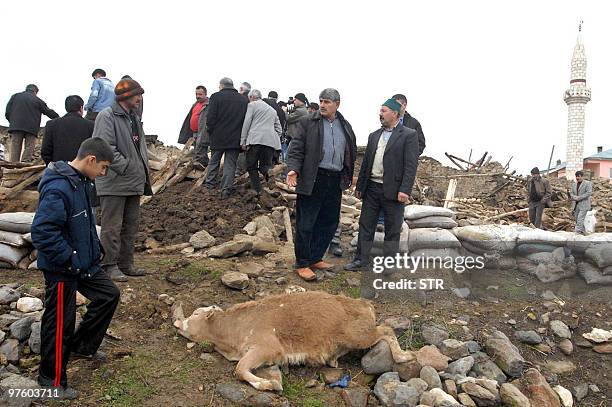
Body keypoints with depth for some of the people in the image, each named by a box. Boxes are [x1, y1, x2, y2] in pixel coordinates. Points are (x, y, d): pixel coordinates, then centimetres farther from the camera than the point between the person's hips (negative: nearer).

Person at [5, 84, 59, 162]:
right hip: (31, 129, -1)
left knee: (14, 152, 1)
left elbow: (7, 112, 9)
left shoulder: (15, 96, 15)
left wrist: (13, 122, 19)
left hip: (16, 127, 2)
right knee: (29, 149, -3)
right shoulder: (38, 100, 10)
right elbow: (49, 112, 13)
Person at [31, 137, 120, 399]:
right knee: (60, 323, 5)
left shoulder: (80, 182, 4)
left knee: (108, 295, 19)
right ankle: (52, 379, 25)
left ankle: (81, 347, 35)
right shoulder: (58, 189, -27)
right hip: (61, 269, -10)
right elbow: (42, 232, -31)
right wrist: (71, 259, -24)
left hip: (83, 263, 10)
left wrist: (95, 247, 10)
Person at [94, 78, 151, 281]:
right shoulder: (107, 116, -12)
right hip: (114, 183, -9)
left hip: (134, 183, 9)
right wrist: (125, 166, -17)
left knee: (131, 226, 14)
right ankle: (109, 266, 8)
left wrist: (144, 174, 14)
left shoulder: (134, 117, 17)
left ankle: (126, 264, 24)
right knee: (112, 227, -2)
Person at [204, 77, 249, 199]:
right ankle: (226, 190, 1)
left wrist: (210, 131, 5)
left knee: (214, 161, 15)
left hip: (218, 138, -1)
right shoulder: (244, 100, 5)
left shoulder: (216, 97, -5)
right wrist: (242, 137, 11)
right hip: (235, 138, 2)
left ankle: (209, 185, 21)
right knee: (230, 164, 4)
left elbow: (210, 118, -9)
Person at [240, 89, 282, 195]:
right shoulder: (272, 110, 27)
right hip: (271, 141, 5)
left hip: (255, 140, -5)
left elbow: (246, 124, 0)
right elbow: (279, 129, 24)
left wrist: (243, 141, 0)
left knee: (252, 167, 3)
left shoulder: (252, 105, 8)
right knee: (265, 166, 6)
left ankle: (257, 190, -6)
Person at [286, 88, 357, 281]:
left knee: (329, 223, 13)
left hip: (335, 181, 6)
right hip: (312, 180, -5)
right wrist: (293, 169, -21)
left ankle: (315, 258, 28)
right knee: (305, 224, 1)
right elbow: (296, 148, -7)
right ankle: (302, 264, 13)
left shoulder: (345, 126, 13)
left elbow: (351, 152, 19)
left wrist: (348, 176, 14)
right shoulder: (308, 123, -2)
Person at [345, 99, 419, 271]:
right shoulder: (374, 136, 14)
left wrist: (405, 190, -18)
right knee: (365, 225, 9)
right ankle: (361, 259, 20)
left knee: (392, 229, 6)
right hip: (371, 188, 6)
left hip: (393, 190, -5)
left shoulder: (409, 135, -5)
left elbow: (411, 165, -12)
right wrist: (359, 186, 15)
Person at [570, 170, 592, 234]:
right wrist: (574, 197, -8)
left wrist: (579, 197, -15)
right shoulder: (574, 184, 14)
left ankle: (578, 231, -16)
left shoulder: (588, 183, -3)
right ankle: (583, 231, 21)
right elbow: (572, 193, 15)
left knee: (580, 219, -14)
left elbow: (589, 193, -13)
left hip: (584, 205, -6)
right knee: (577, 219, 8)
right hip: (575, 205, 6)